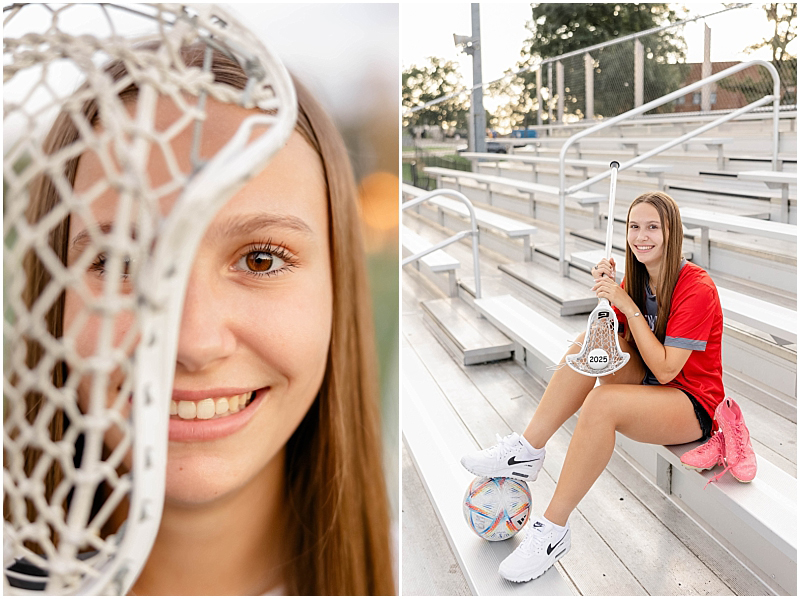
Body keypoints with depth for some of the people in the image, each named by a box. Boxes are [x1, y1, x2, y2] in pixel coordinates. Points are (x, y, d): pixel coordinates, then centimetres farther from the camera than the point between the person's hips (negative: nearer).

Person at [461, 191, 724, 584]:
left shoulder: (696, 288, -19)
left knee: (601, 402, -34)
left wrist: (628, 306, -26)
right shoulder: (636, 278, 3)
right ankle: (527, 451, -18)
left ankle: (553, 531, -22)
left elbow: (665, 369, -23)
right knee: (592, 341, -20)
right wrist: (607, 295, -15)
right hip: (648, 383, 7)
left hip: (693, 403, -7)